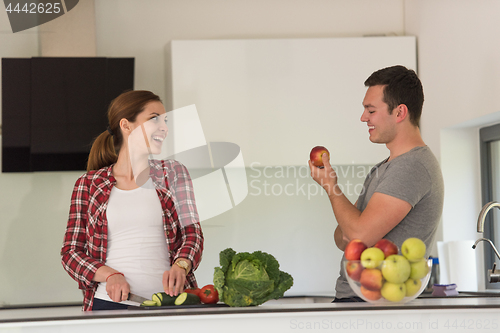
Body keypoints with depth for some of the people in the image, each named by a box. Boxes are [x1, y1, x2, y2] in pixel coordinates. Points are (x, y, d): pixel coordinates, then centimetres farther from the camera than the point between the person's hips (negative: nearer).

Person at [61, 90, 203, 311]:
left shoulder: (173, 174, 16)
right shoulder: (89, 185, 12)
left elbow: (192, 233, 8)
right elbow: (71, 253, 10)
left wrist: (180, 266, -13)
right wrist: (110, 275, -8)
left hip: (167, 302, 1)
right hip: (109, 302, -1)